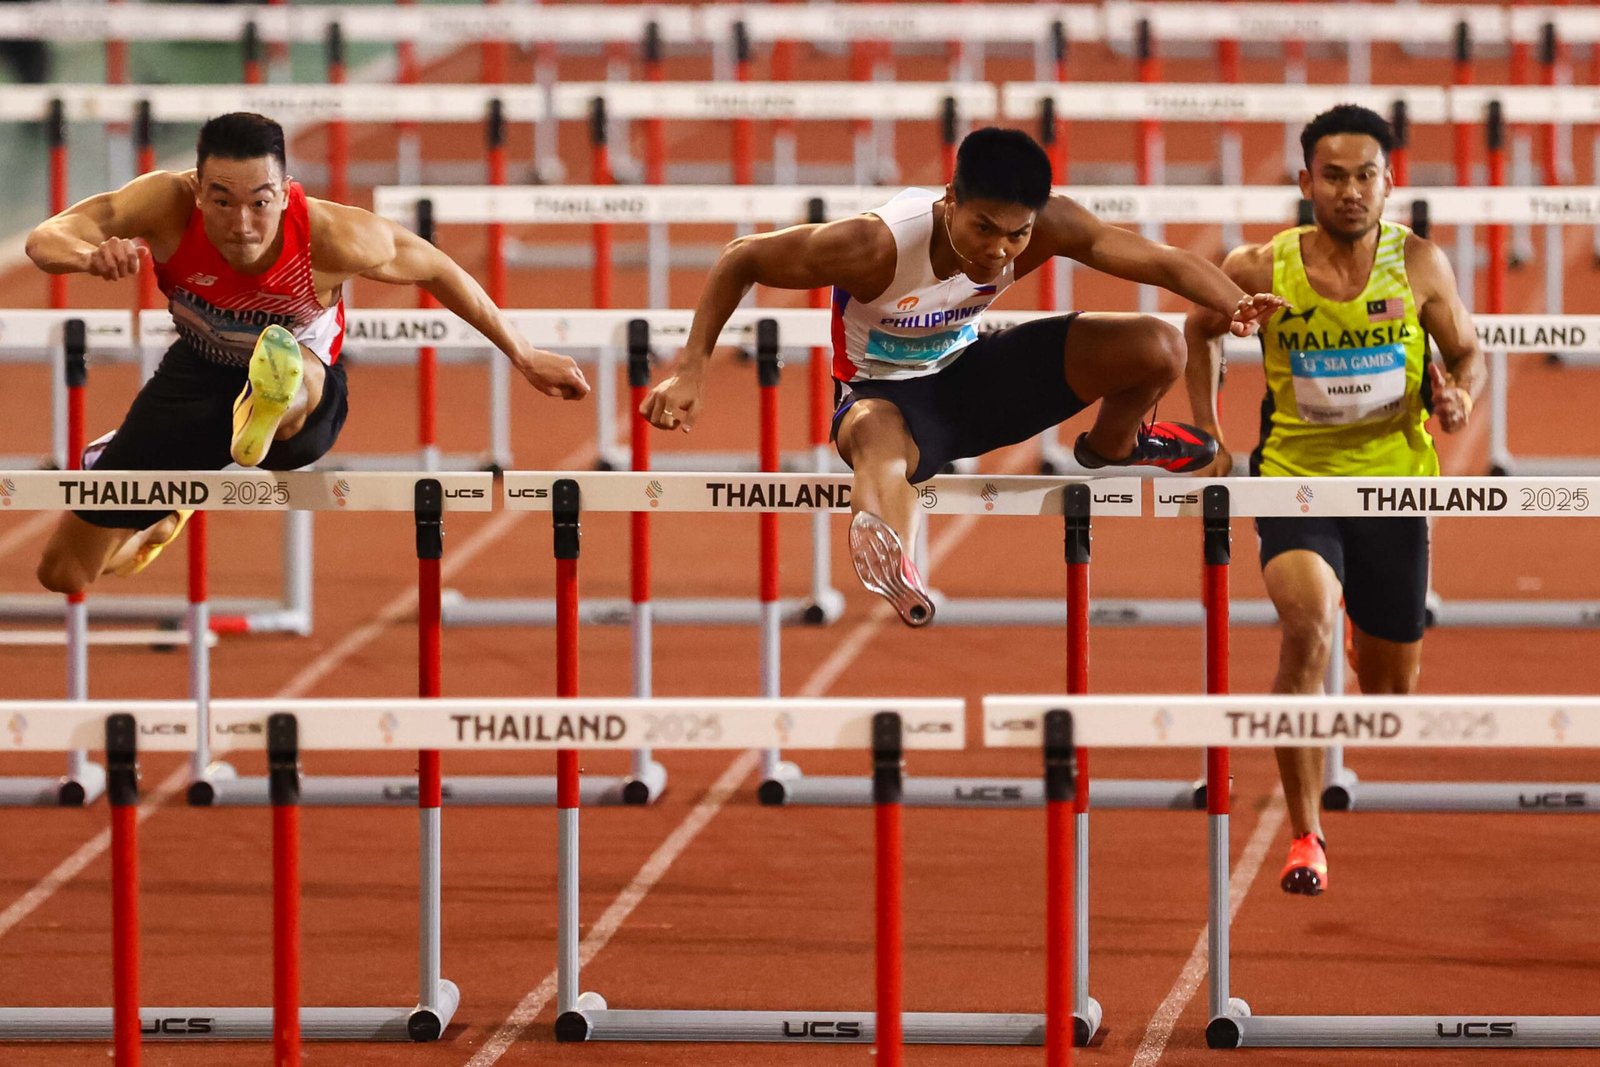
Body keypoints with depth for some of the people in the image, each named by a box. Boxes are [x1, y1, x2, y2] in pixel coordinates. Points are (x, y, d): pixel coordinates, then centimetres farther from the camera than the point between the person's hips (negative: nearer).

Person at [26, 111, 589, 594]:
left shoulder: (332, 237, -32)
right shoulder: (167, 204, -30)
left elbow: (438, 270, -14)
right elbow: (45, 238, -35)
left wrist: (524, 357, -4)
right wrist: (91, 255, -60)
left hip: (309, 401, -3)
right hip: (198, 375, 3)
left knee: (301, 372, -43)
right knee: (62, 574, 10)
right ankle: (163, 517, 41)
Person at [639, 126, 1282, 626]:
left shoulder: (1047, 227, -23)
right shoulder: (876, 246, -34)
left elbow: (1161, 262, -17)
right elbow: (741, 260, -23)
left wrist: (1237, 306, -37)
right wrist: (692, 370, -30)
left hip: (971, 372, 5)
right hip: (887, 393, -5)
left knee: (1158, 350, -9)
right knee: (880, 445, -46)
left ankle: (1110, 447, 26)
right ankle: (892, 570, -82)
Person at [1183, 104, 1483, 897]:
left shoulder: (1418, 264, -6)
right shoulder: (1261, 270, -8)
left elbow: (1467, 353, 7)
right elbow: (1201, 331, 12)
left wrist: (1458, 399, -16)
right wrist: (1208, 437, 7)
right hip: (1293, 477, -2)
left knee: (1393, 684, 13)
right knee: (1307, 627, -29)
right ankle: (1304, 836, -24)